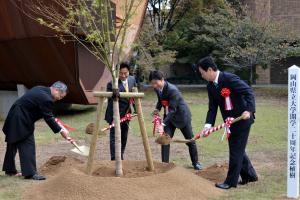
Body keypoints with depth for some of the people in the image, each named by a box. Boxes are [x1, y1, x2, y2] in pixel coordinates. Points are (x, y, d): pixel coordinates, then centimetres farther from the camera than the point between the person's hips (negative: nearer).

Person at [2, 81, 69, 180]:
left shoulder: (41, 89, 7)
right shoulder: (46, 99, -22)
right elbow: (48, 118, -18)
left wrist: (52, 118, 17)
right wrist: (60, 130, -10)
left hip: (14, 119, 11)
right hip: (21, 122, -11)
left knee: (13, 144, 17)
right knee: (28, 145, -7)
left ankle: (10, 170, 28)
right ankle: (30, 173, -7)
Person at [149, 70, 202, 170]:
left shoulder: (172, 90, -32)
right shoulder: (157, 88, -8)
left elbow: (172, 109, -34)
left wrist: (163, 123, -42)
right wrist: (157, 109, -9)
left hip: (181, 115, -6)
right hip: (168, 117, 6)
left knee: (190, 140, 7)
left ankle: (195, 163, 26)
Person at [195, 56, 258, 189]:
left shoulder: (229, 78, -22)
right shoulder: (210, 86, 2)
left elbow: (249, 92, -23)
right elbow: (212, 107, 2)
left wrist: (248, 110, -34)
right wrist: (208, 124, -10)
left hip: (242, 119, -8)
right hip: (230, 122, 8)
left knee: (236, 150, -2)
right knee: (237, 149, 17)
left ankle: (231, 181, 7)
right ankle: (249, 175, 33)